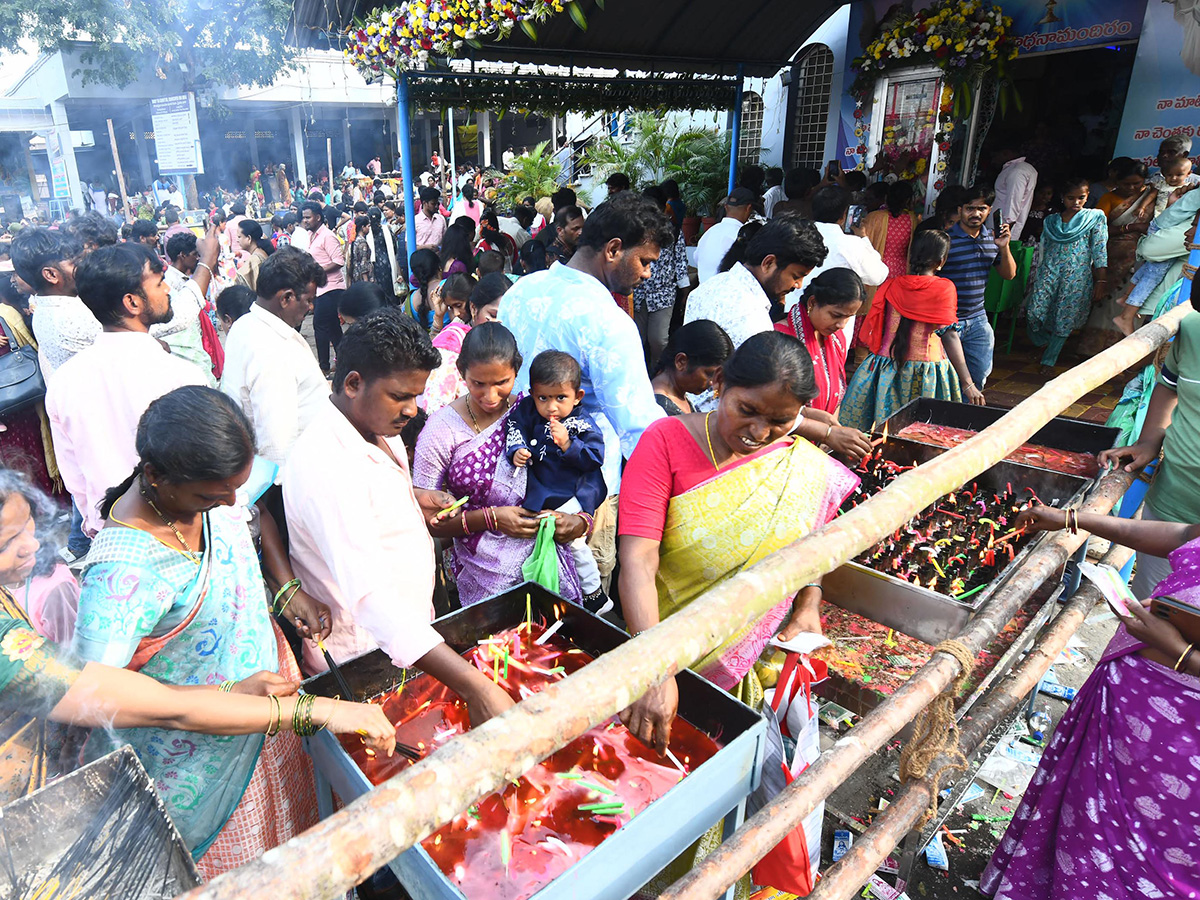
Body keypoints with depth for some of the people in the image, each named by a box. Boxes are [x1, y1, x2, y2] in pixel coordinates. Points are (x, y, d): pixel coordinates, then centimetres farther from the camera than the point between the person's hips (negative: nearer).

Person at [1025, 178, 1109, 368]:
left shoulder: (1095, 218, 5)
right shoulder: (1051, 221, 14)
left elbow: (1100, 252, -1)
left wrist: (1101, 282, -8)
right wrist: (1036, 279, 12)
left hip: (1077, 276, -2)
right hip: (1049, 273, 2)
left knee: (1065, 318, -3)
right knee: (1034, 311, -11)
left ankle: (1049, 359, 9)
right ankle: (1043, 341, 20)